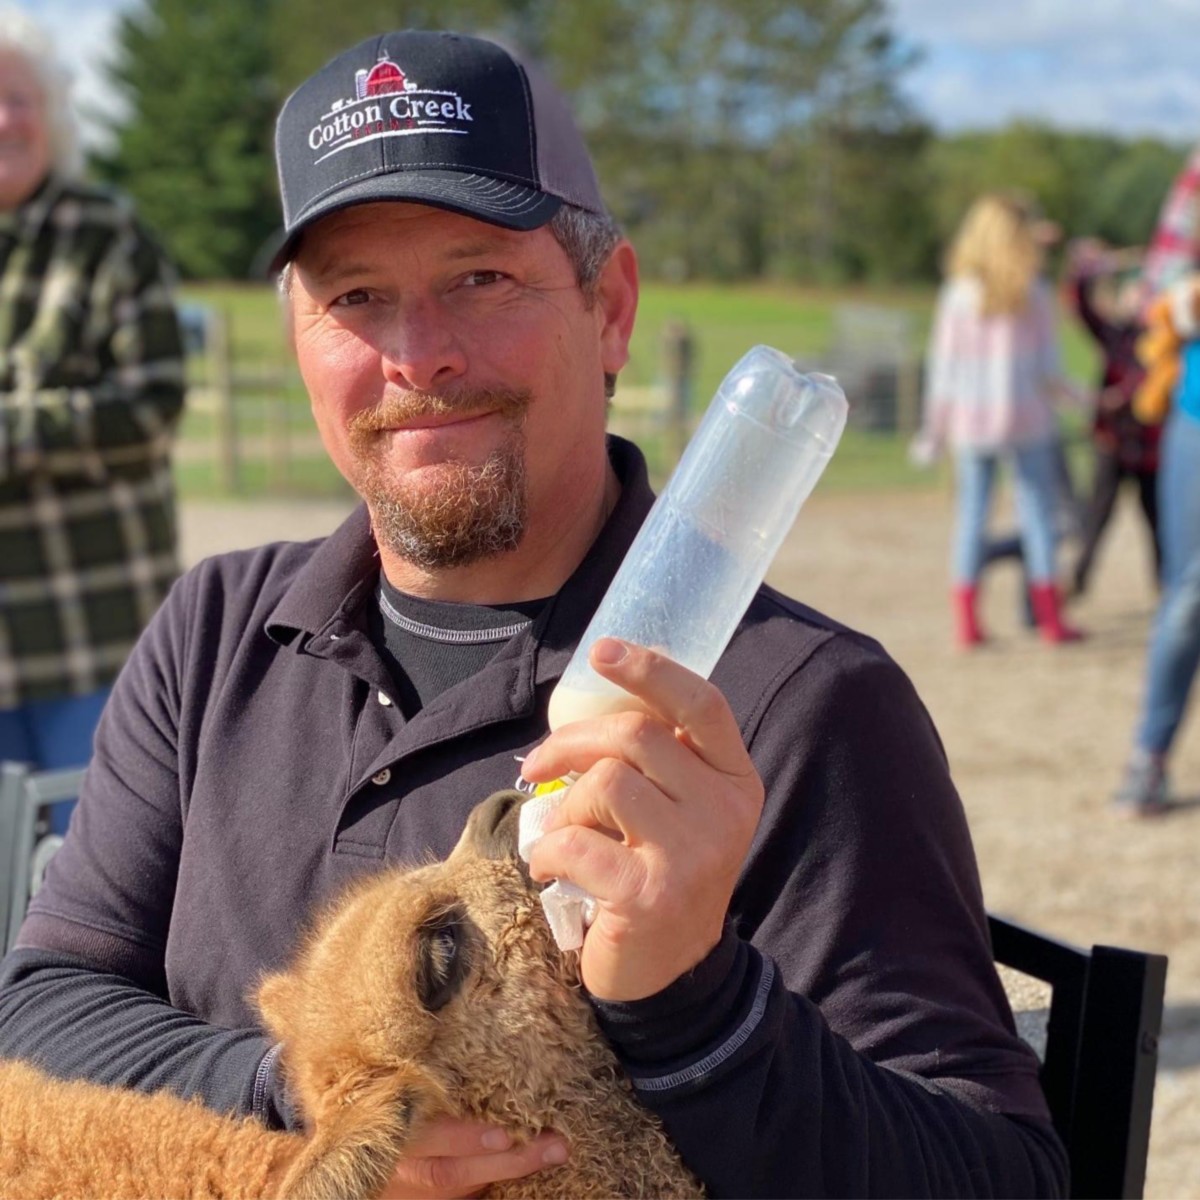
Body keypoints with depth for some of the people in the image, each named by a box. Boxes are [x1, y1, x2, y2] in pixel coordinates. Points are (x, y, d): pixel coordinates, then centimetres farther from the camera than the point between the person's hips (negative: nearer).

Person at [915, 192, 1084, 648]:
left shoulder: (958, 294, 0)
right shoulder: (1035, 294, -5)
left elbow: (943, 365, 2)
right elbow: (1048, 363, 0)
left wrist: (934, 430, 8)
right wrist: (1064, 393, 19)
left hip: (970, 420, 2)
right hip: (1025, 419, -2)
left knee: (972, 512, 7)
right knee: (1038, 510, 5)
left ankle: (966, 620, 7)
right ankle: (1049, 616, 7)